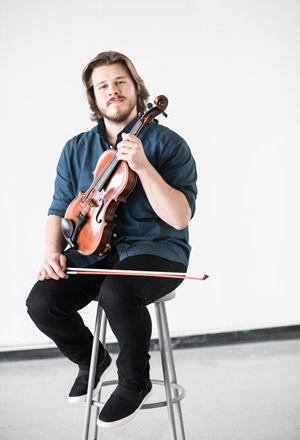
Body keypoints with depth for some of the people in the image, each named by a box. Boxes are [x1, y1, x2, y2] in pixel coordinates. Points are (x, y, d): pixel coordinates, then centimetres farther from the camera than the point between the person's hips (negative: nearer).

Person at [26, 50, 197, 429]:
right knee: (41, 301, -21)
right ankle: (92, 361, 12)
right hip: (94, 249, 5)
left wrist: (143, 166, -24)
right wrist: (53, 252, -7)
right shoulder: (76, 149, 11)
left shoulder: (168, 144, -4)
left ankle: (135, 382, -6)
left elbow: (178, 218, -15)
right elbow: (59, 210, 13)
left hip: (155, 248, -4)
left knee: (117, 293, -37)